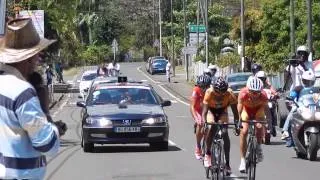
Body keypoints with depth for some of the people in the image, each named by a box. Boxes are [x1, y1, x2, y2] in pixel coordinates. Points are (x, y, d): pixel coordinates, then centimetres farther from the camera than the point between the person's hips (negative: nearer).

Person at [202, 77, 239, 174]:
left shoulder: (230, 94, -31)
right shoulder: (209, 92, -34)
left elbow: (235, 111, -26)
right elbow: (204, 111, -36)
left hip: (222, 111, 1)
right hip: (211, 110, -1)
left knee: (225, 133, -18)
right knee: (211, 128, -29)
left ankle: (227, 163, -12)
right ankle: (207, 153, -8)